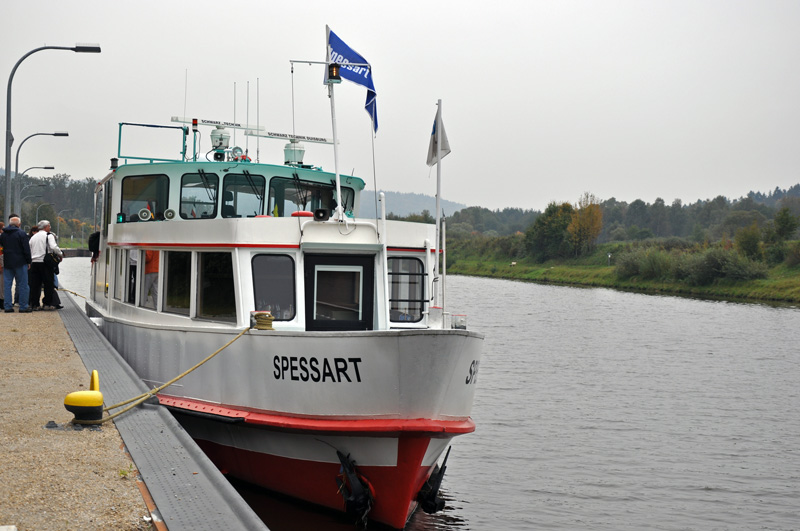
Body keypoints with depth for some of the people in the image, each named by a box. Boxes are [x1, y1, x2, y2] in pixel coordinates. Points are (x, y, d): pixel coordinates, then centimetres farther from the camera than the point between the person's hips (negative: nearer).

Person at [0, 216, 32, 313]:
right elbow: (26, 249, -10)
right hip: (20, 263, -5)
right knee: (22, 285, 0)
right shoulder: (21, 234, -9)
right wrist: (28, 262, -3)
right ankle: (23, 307, -1)